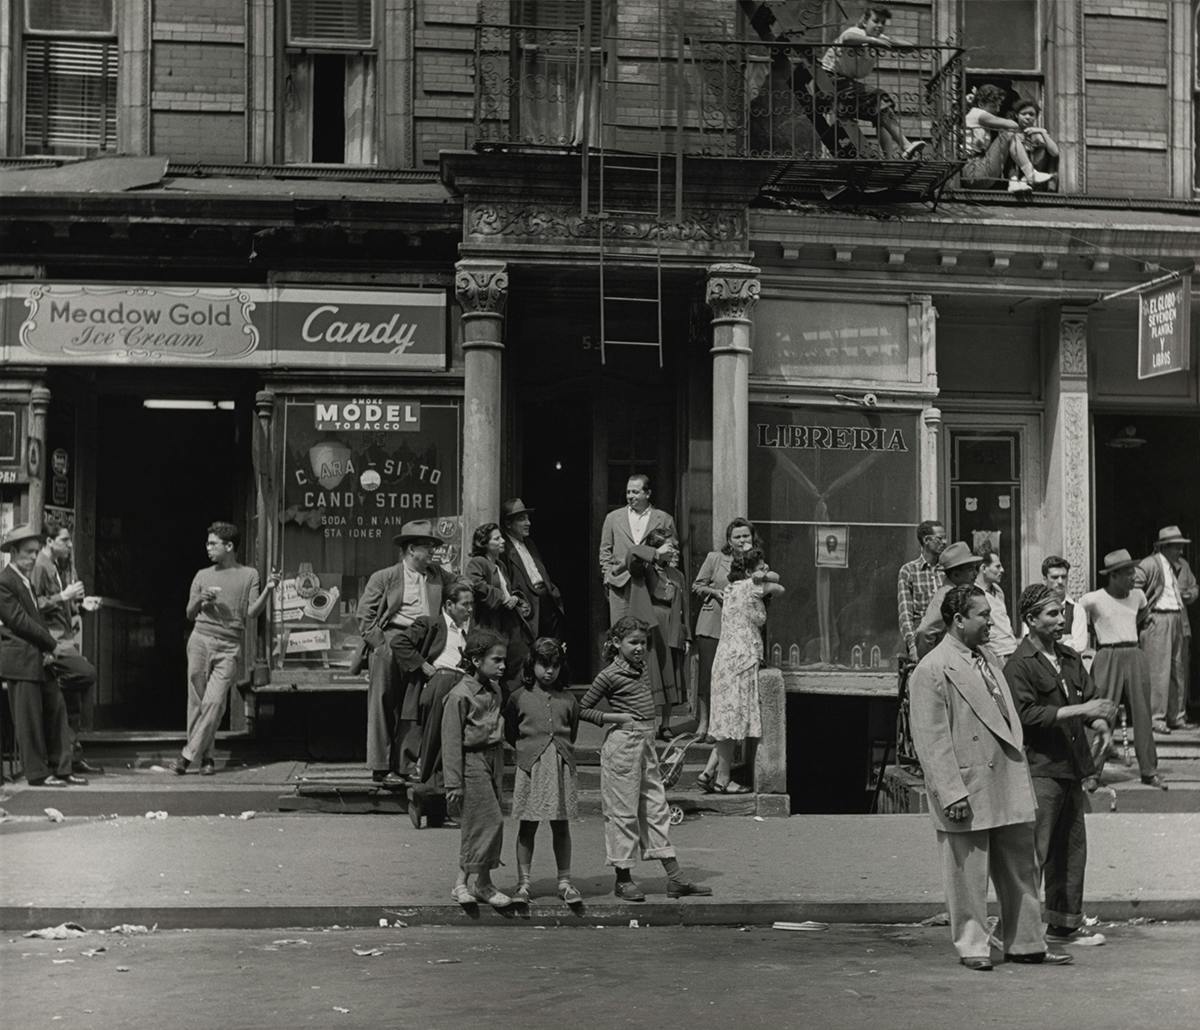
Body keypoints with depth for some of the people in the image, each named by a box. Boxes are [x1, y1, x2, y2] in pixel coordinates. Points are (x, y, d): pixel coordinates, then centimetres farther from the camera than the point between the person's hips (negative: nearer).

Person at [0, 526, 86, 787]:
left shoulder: (27, 580, 18)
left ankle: (61, 769, 11)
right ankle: (37, 773, 3)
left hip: (40, 657, 9)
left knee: (56, 711, 7)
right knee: (29, 717, -3)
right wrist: (52, 644, -11)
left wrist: (48, 648, 1)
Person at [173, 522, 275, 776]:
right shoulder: (202, 576, 15)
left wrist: (268, 590, -14)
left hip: (230, 647, -2)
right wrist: (200, 600, -3)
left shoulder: (249, 574, 9)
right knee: (197, 701, 0)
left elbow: (252, 613, 1)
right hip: (201, 640, 2)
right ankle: (205, 757, 8)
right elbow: (190, 614, 18)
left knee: (215, 702, -11)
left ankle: (188, 754, -5)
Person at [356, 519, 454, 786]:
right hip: (390, 644, -4)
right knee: (383, 708, -3)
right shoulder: (384, 578, 3)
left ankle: (403, 766, 7)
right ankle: (381, 768, 2)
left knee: (414, 711, 1)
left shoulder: (440, 578, 15)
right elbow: (364, 614, 2)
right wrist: (379, 644, -7)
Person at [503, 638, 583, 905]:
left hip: (561, 767, 2)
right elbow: (509, 733, 10)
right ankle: (524, 881, 11)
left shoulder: (568, 699, 8)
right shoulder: (520, 697, 2)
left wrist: (561, 749, 10)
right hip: (530, 767, -2)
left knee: (561, 825, 6)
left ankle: (564, 881, 15)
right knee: (527, 826, 3)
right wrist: (528, 748, 6)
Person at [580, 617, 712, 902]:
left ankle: (674, 878, 10)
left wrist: (650, 721, 11)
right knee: (623, 811, -1)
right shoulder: (610, 675, -9)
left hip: (647, 744, 8)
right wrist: (617, 718, -13)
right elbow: (583, 710, -7)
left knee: (657, 808, 8)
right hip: (622, 744, -8)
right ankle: (623, 879, 9)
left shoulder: (641, 668, 13)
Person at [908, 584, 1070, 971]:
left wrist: (1020, 772, 17)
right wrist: (952, 793, -19)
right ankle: (972, 946, 16)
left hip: (1008, 786, 8)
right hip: (968, 791, -8)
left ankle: (1025, 944, 24)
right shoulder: (930, 670, -12)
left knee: (1022, 870, 13)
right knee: (968, 875, 3)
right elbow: (931, 740, -15)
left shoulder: (988, 658, 15)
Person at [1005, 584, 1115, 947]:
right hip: (1039, 770, -8)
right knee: (1034, 852, -7)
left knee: (1072, 848, 13)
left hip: (1072, 768, 8)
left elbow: (1089, 698, 21)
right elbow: (1026, 714, -19)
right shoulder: (1019, 665, -10)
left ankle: (1065, 923, 23)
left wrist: (1102, 724, -1)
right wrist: (1079, 710, -21)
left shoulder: (1070, 658, 15)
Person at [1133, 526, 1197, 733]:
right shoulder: (1148, 565, -10)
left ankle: (1177, 716, 18)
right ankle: (1156, 718, -5)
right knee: (1158, 670, -8)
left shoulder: (1183, 565, 13)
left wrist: (1190, 594, 4)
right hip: (1157, 620, -7)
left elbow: (1193, 587, 26)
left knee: (1179, 670, 10)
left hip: (1179, 620, 7)